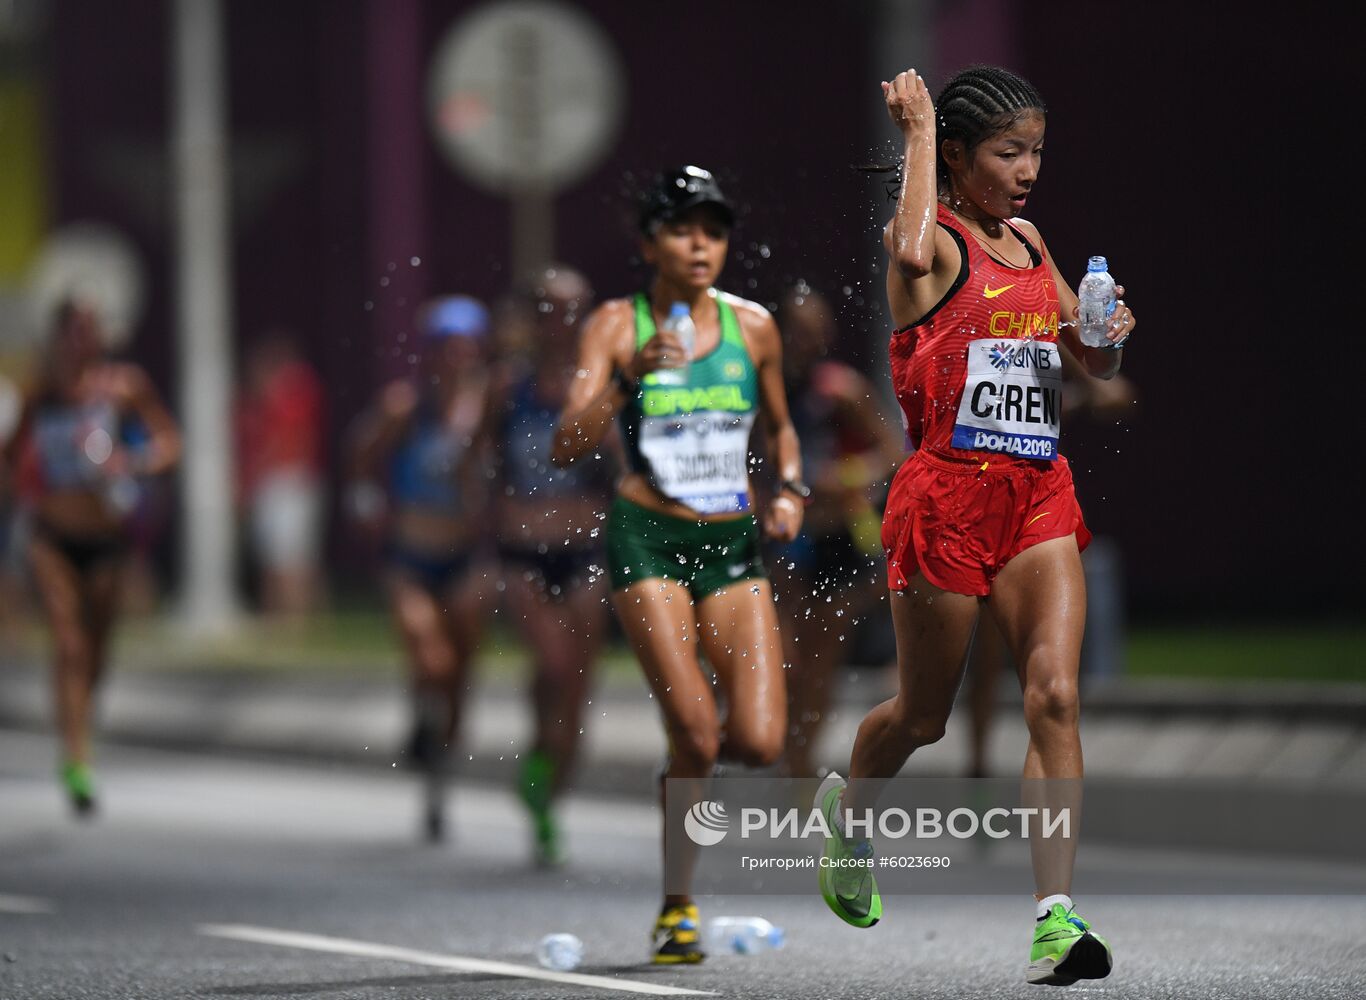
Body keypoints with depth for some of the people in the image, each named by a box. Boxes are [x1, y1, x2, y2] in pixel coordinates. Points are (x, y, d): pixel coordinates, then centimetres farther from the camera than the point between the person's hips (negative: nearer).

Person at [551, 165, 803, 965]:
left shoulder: (753, 327, 7)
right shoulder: (617, 326, -3)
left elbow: (780, 426, 24)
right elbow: (569, 448, -13)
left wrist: (791, 489, 4)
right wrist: (634, 375, -25)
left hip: (736, 544, 3)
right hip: (649, 540, -3)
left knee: (760, 741, -10)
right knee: (695, 731, -14)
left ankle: (695, 751, 27)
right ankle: (678, 909, 4)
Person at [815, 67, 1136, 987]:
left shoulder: (1028, 240, 14)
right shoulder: (933, 239, -7)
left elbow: (1098, 365, 22)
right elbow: (911, 252, -34)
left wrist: (1110, 332, -3)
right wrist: (919, 129, -21)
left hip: (1040, 496, 5)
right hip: (949, 493, -5)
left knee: (1056, 696, -12)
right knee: (923, 716, 11)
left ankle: (1056, 920, -16)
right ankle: (849, 808, 44)